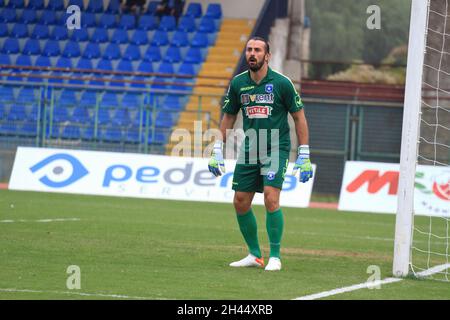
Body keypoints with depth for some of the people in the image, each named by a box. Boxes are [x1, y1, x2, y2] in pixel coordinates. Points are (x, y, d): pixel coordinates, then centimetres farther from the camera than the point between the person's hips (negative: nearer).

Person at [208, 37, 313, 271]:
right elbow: (228, 117, 15)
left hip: (276, 149, -5)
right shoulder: (238, 83, 4)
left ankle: (275, 256, -7)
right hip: (249, 151, 5)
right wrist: (217, 151, 10)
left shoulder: (281, 83, -7)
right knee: (240, 202, 3)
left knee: (271, 199, -18)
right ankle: (255, 255, 18)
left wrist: (304, 156, -6)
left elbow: (299, 117, -2)